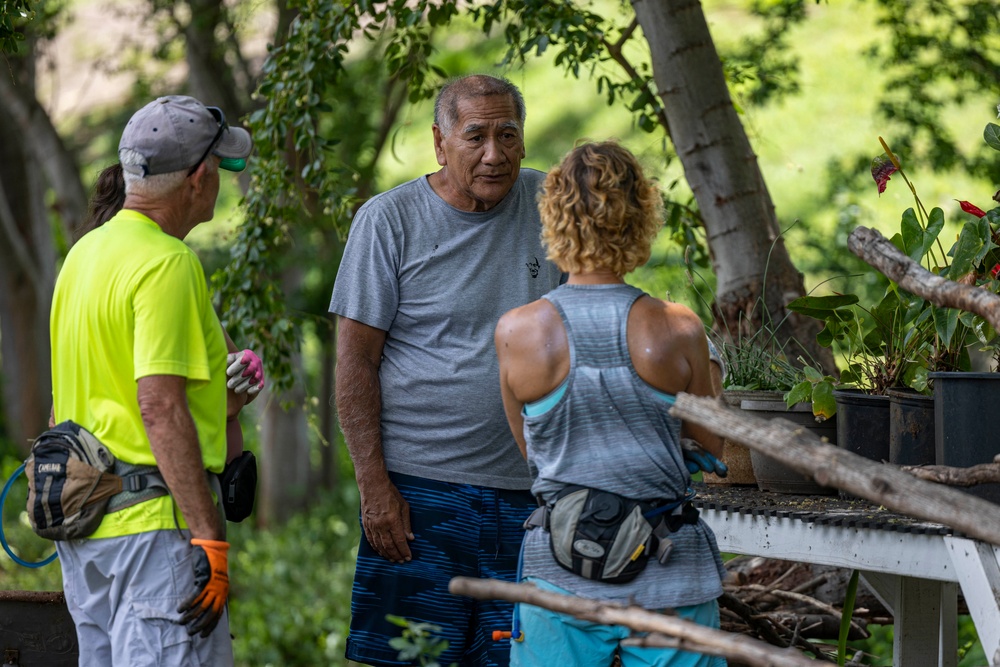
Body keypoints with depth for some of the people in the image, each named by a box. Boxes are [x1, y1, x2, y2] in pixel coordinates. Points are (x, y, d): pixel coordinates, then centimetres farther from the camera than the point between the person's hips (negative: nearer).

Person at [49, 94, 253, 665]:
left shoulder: (85, 253, 15)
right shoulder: (169, 264, -14)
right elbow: (160, 409, -21)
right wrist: (210, 537, -22)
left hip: (83, 528, 9)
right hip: (154, 522, -9)